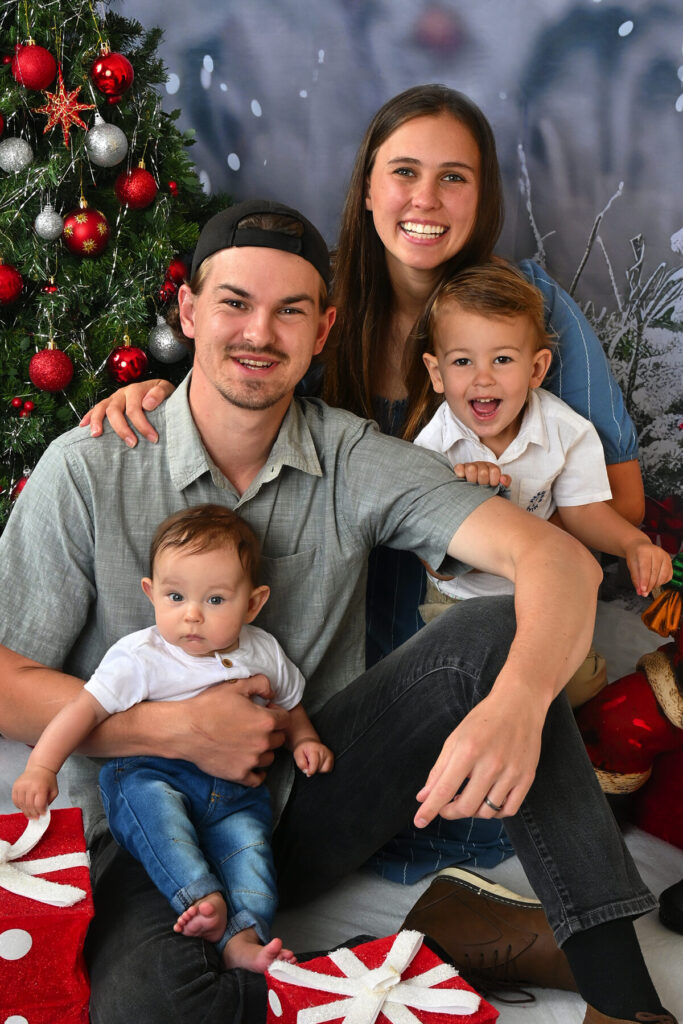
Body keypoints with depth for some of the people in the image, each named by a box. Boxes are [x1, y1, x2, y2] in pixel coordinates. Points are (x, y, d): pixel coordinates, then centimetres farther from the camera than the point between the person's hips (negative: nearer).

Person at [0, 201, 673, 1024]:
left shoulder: (355, 461, -7)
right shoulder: (88, 470, -9)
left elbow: (561, 561, -19)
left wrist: (517, 705, -39)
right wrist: (174, 728, -18)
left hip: (315, 797, 2)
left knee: (497, 633, -21)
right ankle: (453, 934, -15)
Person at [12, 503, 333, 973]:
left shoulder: (263, 652, 8)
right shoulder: (141, 657, -7)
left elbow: (290, 704, 26)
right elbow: (88, 707, -12)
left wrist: (304, 740, 7)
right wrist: (42, 766, -23)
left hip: (236, 789, 3)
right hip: (155, 774, -2)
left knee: (249, 837, -26)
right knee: (146, 795, -34)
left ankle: (243, 938, -32)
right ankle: (201, 897, -39)